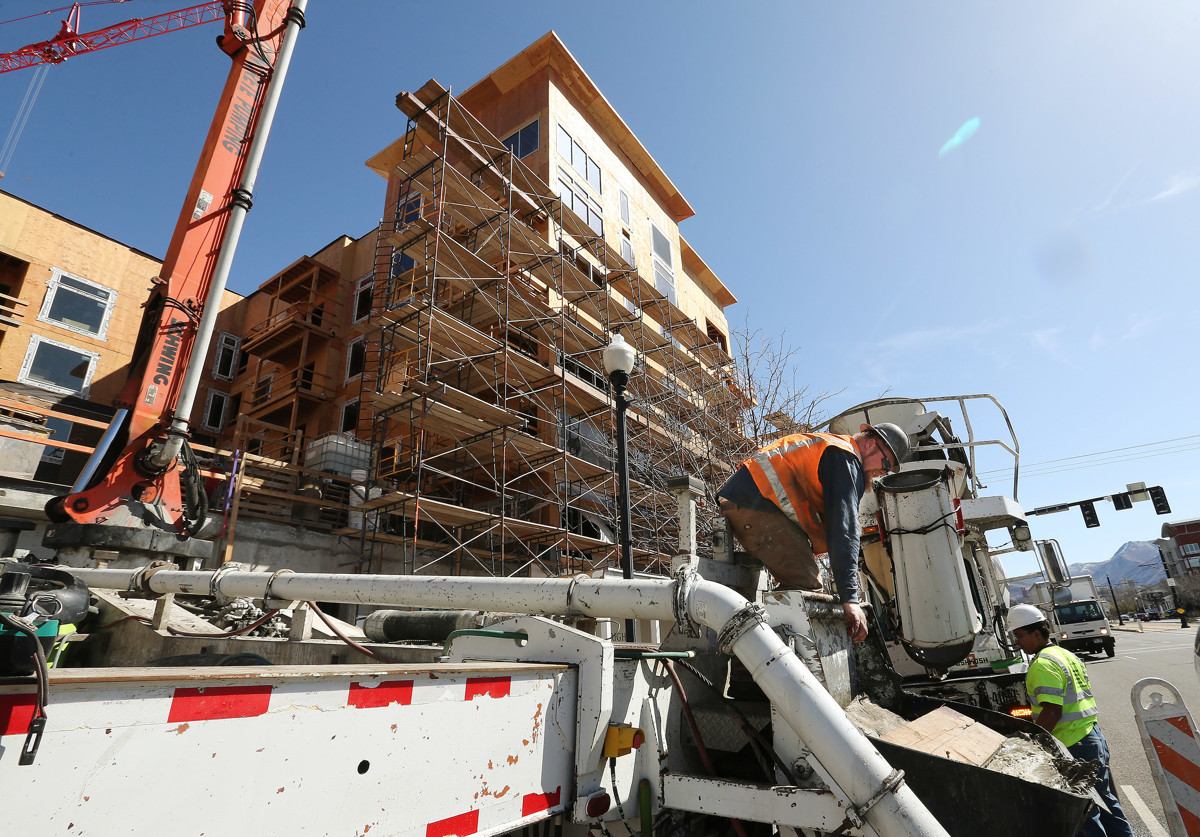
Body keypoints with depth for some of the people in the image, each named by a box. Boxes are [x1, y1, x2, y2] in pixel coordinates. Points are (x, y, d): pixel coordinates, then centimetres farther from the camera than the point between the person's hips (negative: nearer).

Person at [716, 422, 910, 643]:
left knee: (797, 584, 13)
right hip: (753, 504, -11)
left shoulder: (825, 446, 28)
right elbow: (843, 527, -18)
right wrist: (850, 597, -22)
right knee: (807, 586, -14)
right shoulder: (845, 458, -6)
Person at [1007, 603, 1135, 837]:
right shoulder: (1067, 654, 12)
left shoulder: (1042, 664, -19)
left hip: (1073, 746, -10)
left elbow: (1052, 711, -24)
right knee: (1103, 800, 23)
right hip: (1094, 737, 10)